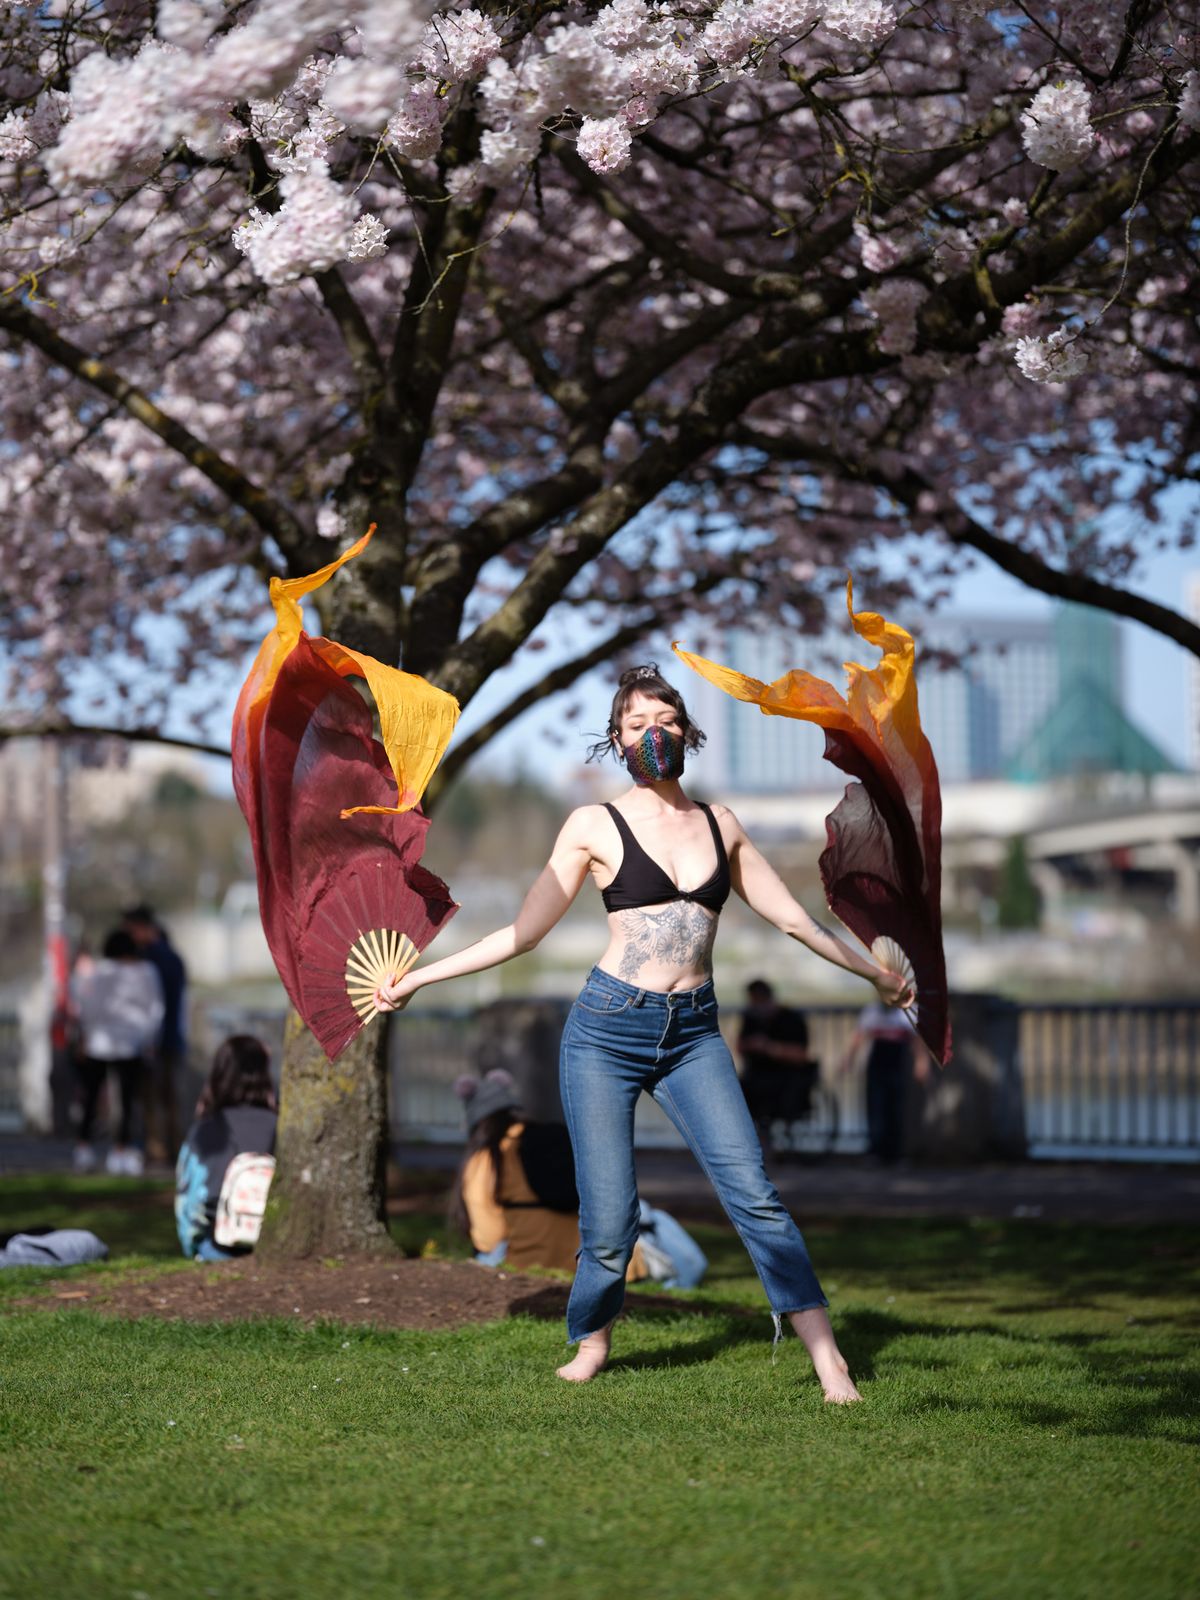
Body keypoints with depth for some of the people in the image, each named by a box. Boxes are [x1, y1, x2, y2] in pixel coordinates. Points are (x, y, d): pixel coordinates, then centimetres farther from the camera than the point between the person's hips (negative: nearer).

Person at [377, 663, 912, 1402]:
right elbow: (524, 932, 4)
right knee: (609, 1219, -5)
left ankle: (829, 1358, -13)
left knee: (753, 1190, -13)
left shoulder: (720, 824, 12)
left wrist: (872, 971, 27)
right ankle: (592, 1340, 21)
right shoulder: (596, 827, 3)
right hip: (609, 1028, -2)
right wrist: (419, 976, 0)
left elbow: (791, 917, 21)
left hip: (694, 1034, 2)